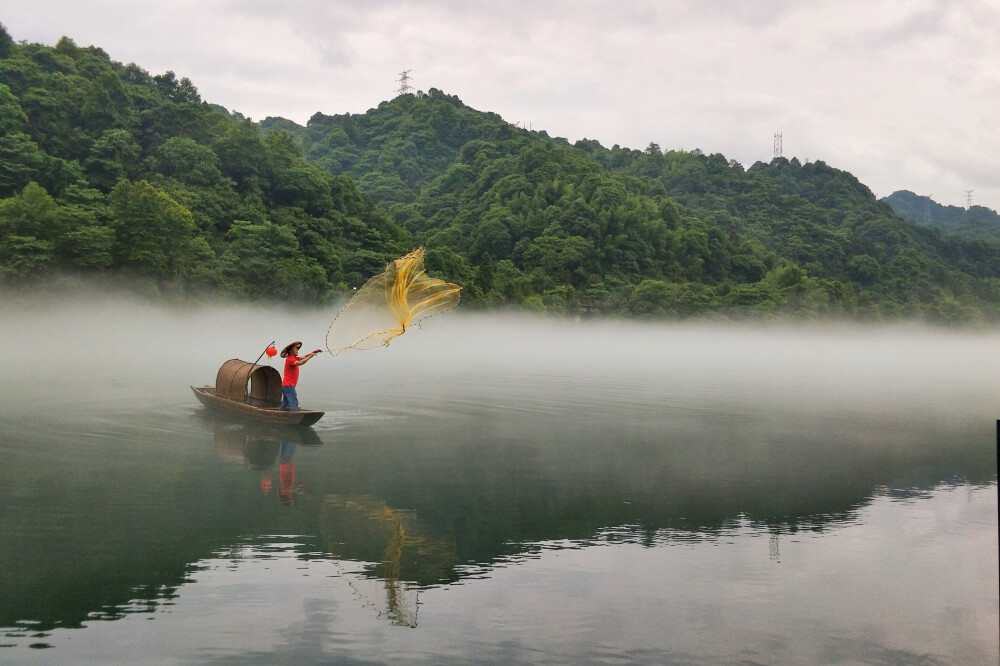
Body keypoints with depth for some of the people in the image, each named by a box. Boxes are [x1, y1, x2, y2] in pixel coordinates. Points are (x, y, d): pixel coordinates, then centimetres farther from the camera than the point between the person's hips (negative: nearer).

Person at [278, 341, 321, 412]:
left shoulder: (294, 358, 16)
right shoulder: (290, 359, -14)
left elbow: (304, 357, 13)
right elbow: (300, 363, -28)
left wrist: (314, 352, 2)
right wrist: (310, 356, -24)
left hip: (286, 385, 10)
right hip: (288, 385, -10)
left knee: (284, 404, 10)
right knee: (294, 403, -14)